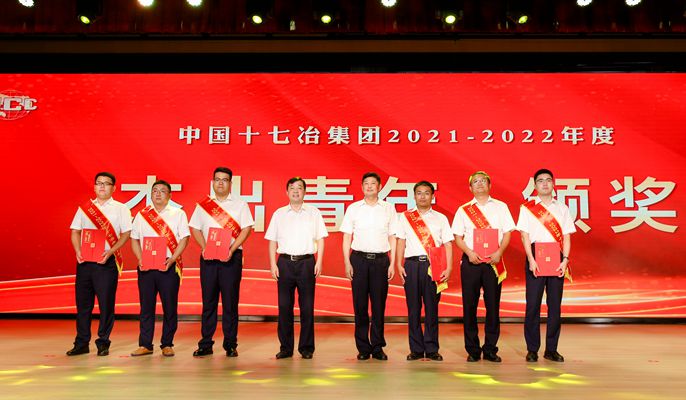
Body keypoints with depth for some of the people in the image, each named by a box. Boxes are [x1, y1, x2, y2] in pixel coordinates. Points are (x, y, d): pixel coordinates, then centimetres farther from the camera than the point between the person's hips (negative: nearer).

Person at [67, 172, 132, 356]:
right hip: (84, 260, 3)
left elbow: (126, 234, -1)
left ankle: (103, 343, 8)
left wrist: (110, 252, -13)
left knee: (106, 303, -2)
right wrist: (78, 251, -4)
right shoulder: (84, 208, 14)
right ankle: (81, 343, 15)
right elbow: (75, 231, 13)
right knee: (83, 302, 6)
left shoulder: (120, 209, 5)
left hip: (107, 261, -3)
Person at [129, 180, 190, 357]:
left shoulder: (178, 214, 7)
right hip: (146, 267, 2)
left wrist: (172, 259, -12)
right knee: (146, 306, 5)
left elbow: (184, 238, 0)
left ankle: (167, 345, 10)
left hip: (169, 267, -2)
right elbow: (134, 239, 12)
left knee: (170, 307, 0)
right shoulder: (141, 215, 13)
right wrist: (140, 259, -4)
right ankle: (145, 345, 12)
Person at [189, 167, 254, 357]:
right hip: (208, 257, 2)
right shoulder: (203, 205, 12)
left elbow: (247, 229, 0)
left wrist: (232, 249, -11)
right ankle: (205, 344, 10)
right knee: (208, 301, 4)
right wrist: (204, 248, -6)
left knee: (230, 302, 0)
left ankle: (231, 345, 7)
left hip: (231, 257, -2)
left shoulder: (240, 204, 6)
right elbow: (195, 228, 11)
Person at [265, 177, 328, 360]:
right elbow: (272, 241, 10)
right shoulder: (279, 214, 12)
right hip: (285, 262, 1)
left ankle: (306, 347, 10)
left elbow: (320, 239, 8)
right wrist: (273, 264, 1)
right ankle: (285, 347, 11)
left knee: (307, 307, 0)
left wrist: (319, 262, -2)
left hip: (306, 262, -1)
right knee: (284, 306, 2)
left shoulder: (314, 213, 9)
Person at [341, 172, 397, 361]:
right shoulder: (353, 208, 7)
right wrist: (347, 263, -2)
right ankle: (363, 348, 11)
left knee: (379, 304, 3)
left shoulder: (389, 208, 8)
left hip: (381, 260, 0)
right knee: (360, 304, 2)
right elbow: (347, 238, 6)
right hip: (359, 259, 0)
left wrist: (392, 264, 2)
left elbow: (392, 238, 8)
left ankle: (378, 347, 13)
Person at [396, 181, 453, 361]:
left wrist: (448, 268, -4)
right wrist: (399, 264, -1)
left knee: (432, 308, 1)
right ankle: (416, 349, 9)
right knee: (413, 308, 2)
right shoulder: (405, 217, 12)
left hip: (433, 266, 0)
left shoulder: (440, 218, 11)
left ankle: (432, 349, 9)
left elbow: (447, 244, 7)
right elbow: (401, 242, 9)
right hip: (412, 264, 0)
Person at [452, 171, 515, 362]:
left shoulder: (500, 207, 10)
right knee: (469, 305, 0)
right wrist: (469, 253, -10)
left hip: (493, 261, 0)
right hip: (471, 261, 0)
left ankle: (490, 350, 10)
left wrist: (499, 252, -10)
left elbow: (507, 233, 6)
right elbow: (458, 237, 6)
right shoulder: (463, 210, 9)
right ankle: (472, 350, 9)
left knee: (493, 305, 1)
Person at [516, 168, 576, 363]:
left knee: (555, 304, 4)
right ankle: (532, 350, 6)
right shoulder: (527, 207, 5)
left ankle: (551, 349, 13)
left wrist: (565, 259, -4)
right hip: (536, 257, -2)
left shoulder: (562, 208, 13)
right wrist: (531, 260, -11)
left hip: (556, 259, 3)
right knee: (533, 304, -2)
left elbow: (566, 236, 9)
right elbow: (525, 235, -1)